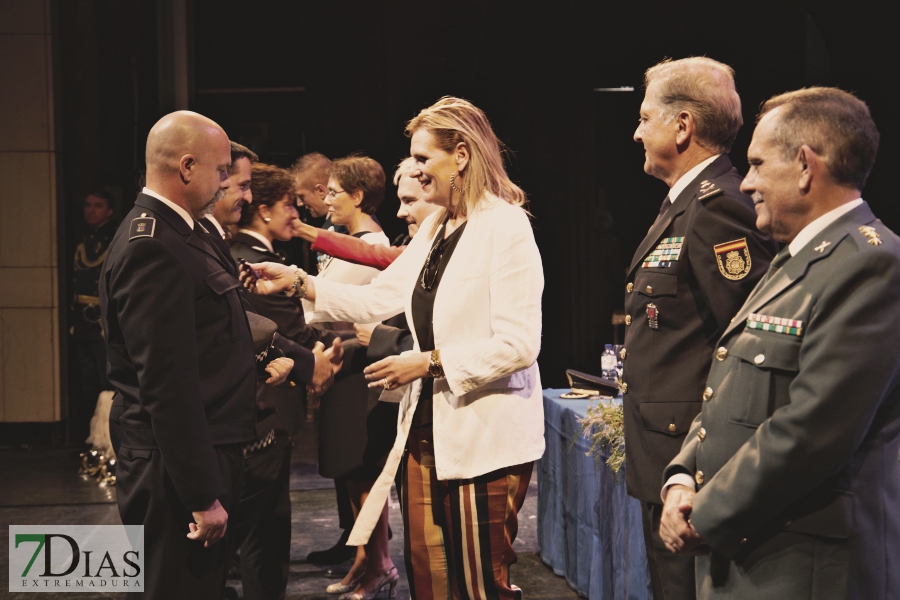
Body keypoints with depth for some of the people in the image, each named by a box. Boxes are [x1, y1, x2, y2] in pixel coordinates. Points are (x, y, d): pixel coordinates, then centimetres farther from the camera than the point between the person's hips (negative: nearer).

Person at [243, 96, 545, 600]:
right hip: (429, 429, 8)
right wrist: (297, 282, 7)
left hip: (486, 439, -8)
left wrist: (429, 362, -16)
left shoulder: (505, 228, -14)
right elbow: (378, 299, 14)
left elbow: (518, 344, -20)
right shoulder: (435, 229, 13)